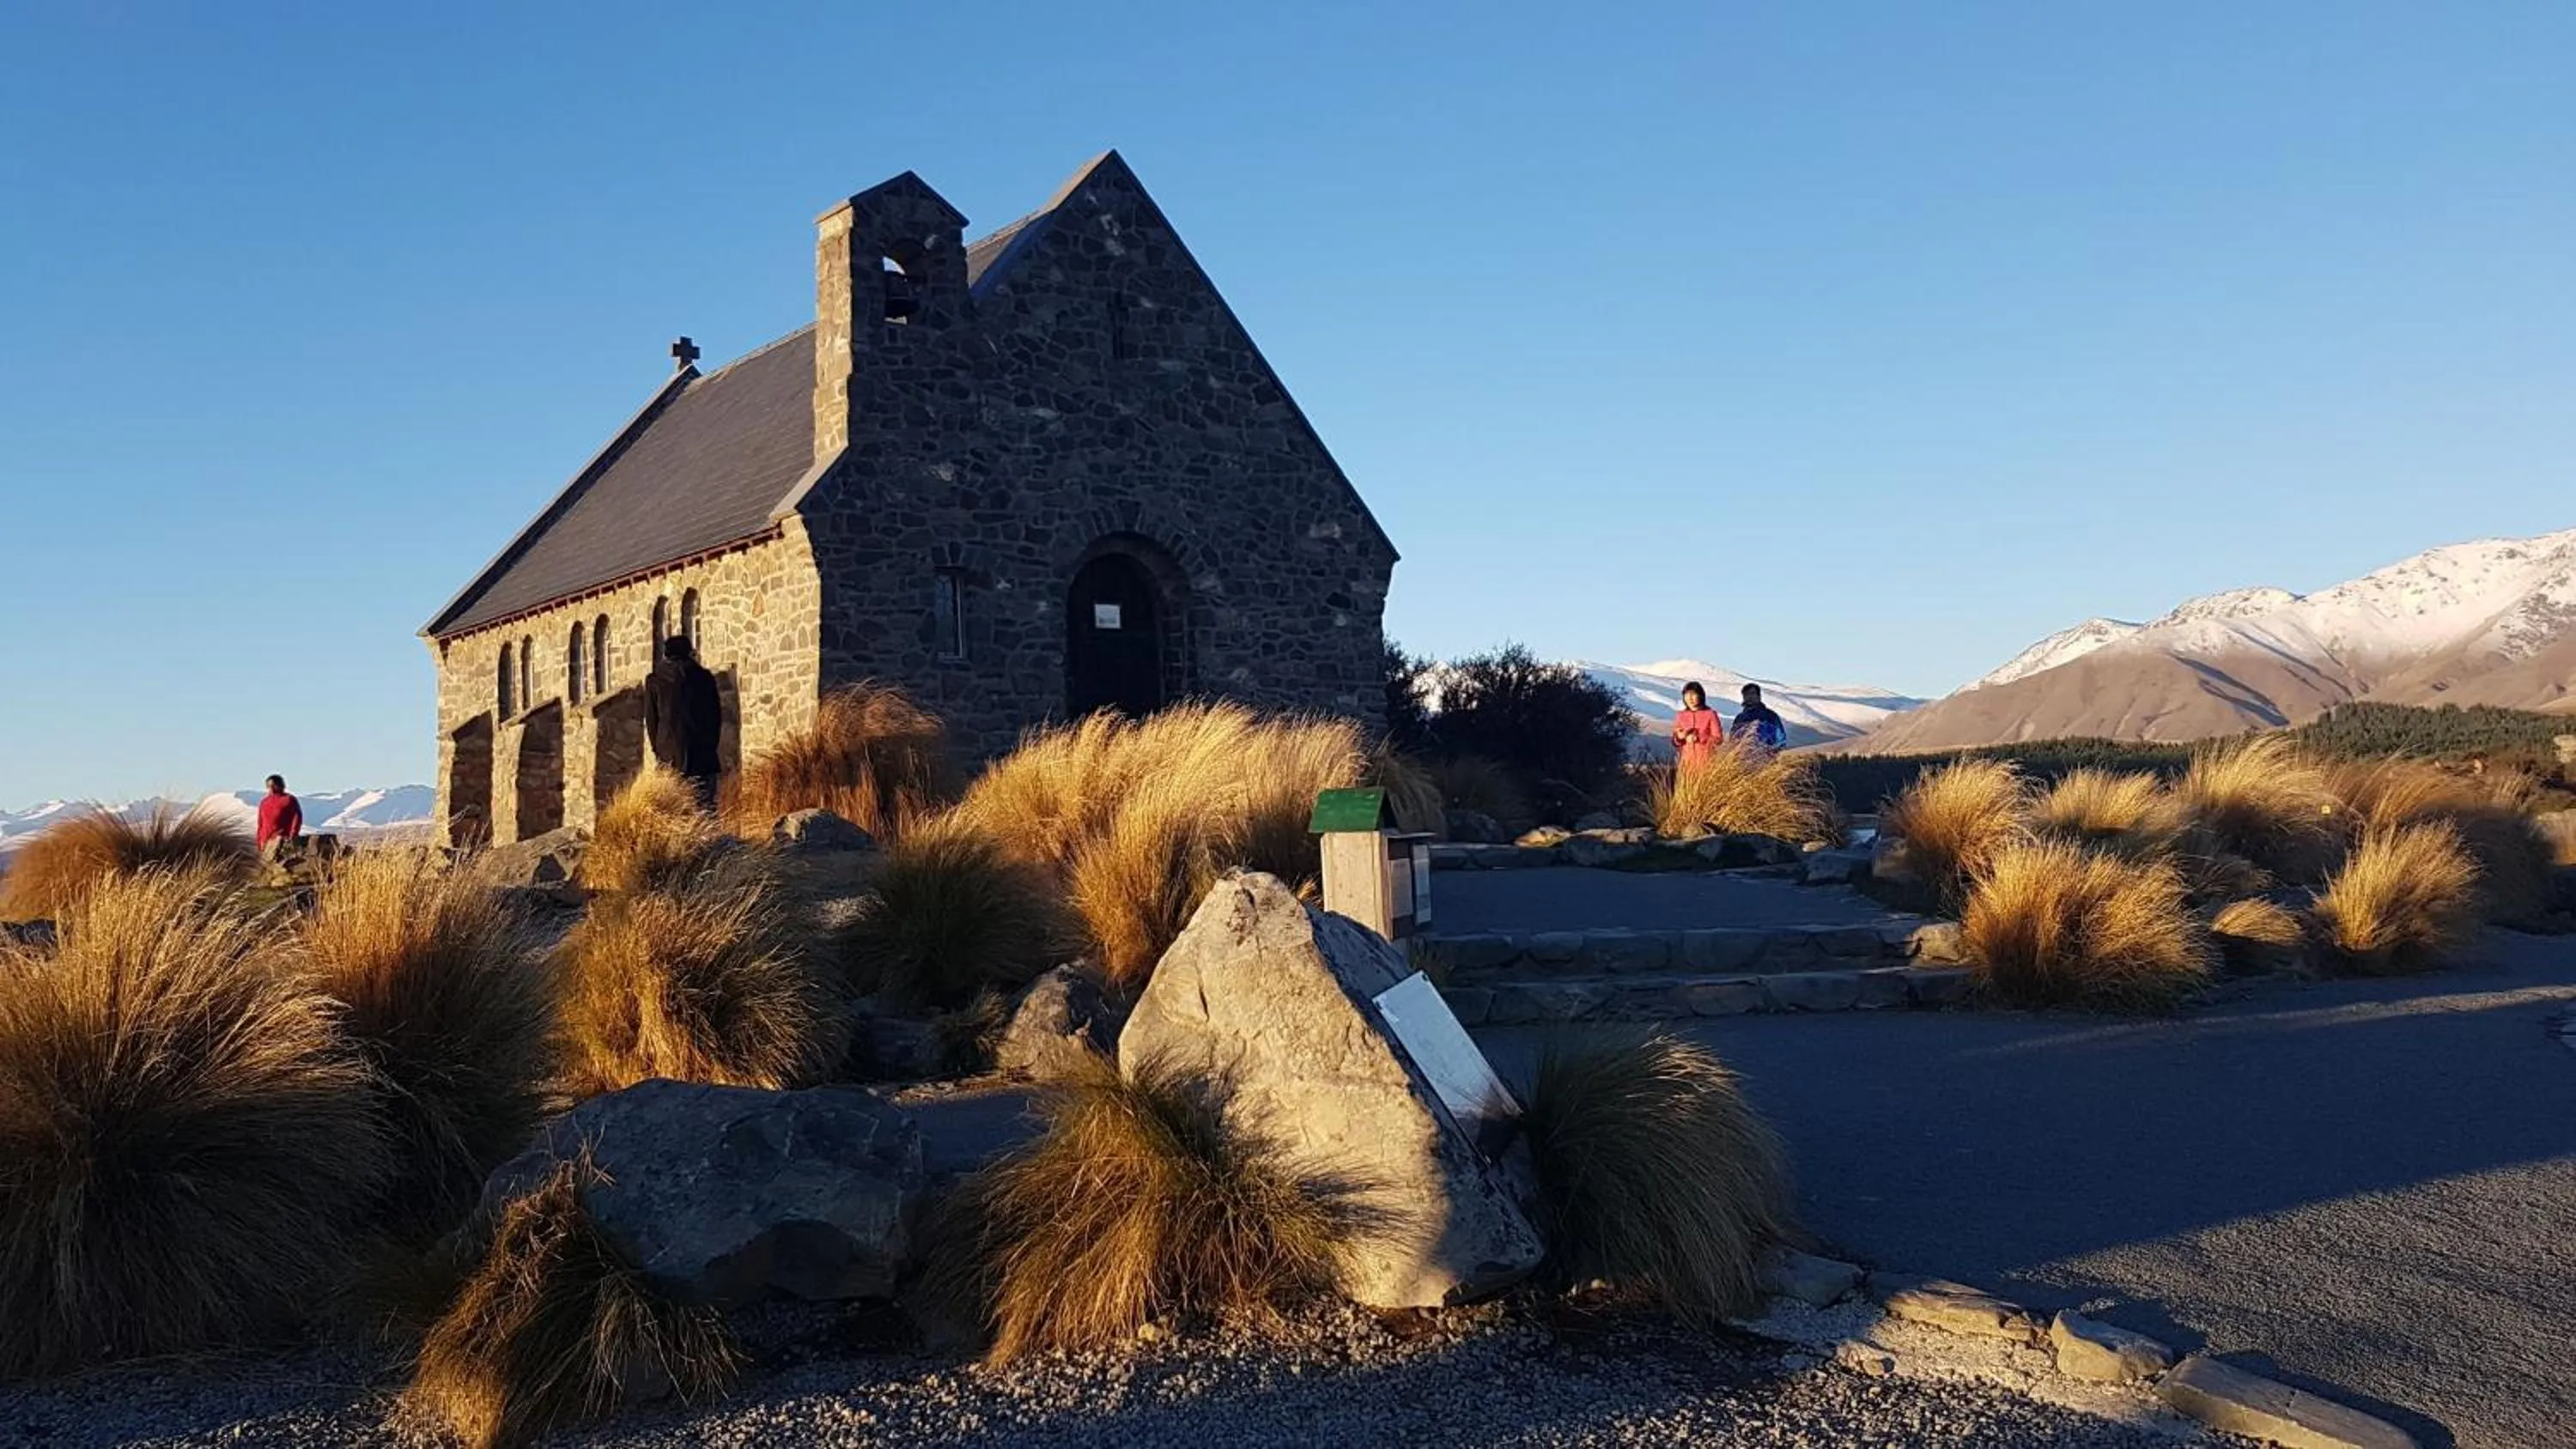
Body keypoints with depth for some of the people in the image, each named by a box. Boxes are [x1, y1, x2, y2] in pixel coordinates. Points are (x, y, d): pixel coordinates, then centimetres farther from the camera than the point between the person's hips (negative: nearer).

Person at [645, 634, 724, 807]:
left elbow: (650, 718, 7)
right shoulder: (703, 676, 2)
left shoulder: (654, 680, 3)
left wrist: (657, 748, 16)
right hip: (701, 754, 0)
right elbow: (716, 714, 7)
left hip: (669, 754, 0)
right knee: (705, 804, -1)